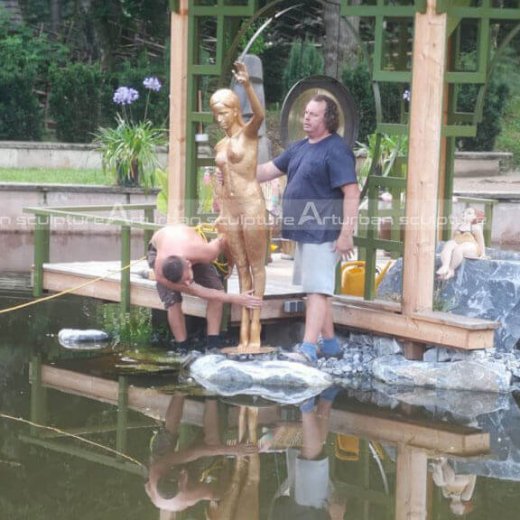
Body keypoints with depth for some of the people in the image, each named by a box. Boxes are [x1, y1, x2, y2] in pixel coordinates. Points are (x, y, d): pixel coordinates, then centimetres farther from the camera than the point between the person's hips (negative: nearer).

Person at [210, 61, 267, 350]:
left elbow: (260, 115, -24)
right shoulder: (221, 146, 16)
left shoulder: (249, 133, -2)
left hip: (251, 204, -7)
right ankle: (245, 329, 10)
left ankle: (255, 327, -1)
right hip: (229, 209, 7)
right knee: (242, 268, 8)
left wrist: (247, 85, -39)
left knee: (256, 266, -1)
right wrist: (220, 212, 14)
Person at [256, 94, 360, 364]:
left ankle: (308, 349, -15)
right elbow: (269, 170, 21)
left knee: (317, 289, -11)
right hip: (304, 231, 10)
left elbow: (352, 194, -19)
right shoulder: (301, 147, 14)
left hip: (323, 233, -10)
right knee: (316, 289, 16)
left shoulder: (336, 151, -14)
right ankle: (329, 343, 26)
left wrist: (346, 234, -24)